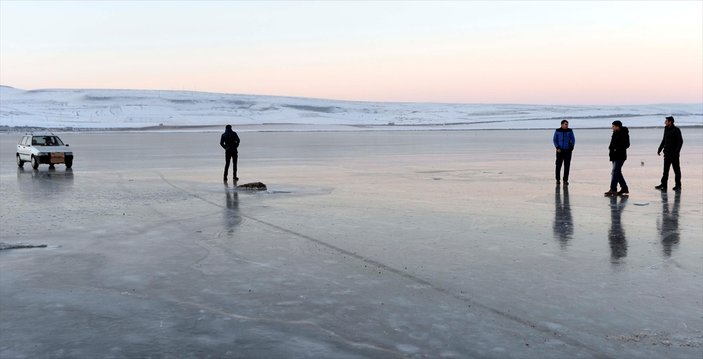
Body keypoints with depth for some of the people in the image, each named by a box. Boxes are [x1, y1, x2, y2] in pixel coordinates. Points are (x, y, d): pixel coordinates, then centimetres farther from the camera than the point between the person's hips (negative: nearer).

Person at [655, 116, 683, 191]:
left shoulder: (676, 130, -10)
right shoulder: (666, 129, 10)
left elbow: (680, 141, -14)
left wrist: (677, 152, -22)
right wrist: (659, 150, 16)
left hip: (674, 153, -7)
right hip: (667, 153, 7)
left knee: (676, 169, 1)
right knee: (665, 169, 6)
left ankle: (678, 186, 7)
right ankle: (663, 185, 7)